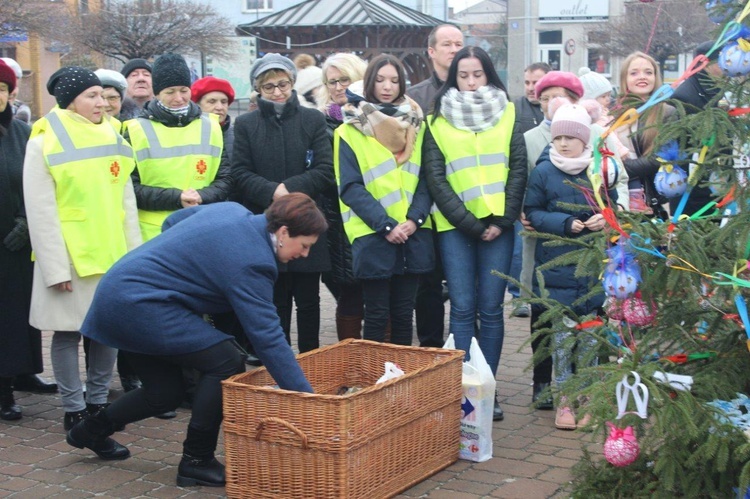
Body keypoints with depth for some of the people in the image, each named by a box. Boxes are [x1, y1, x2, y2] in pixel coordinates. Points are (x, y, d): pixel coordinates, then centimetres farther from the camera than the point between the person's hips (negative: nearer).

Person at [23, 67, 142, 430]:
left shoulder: (112, 138, 10)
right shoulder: (44, 143, -5)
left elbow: (127, 201, 12)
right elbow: (41, 212, -8)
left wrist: (135, 253, 6)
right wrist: (56, 268, -13)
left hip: (112, 255, 5)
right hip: (69, 257, -5)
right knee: (68, 333, 3)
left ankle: (98, 402, 22)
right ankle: (74, 409, 14)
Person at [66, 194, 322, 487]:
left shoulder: (232, 210, 5)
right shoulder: (251, 262, -20)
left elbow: (172, 223, 20)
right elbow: (267, 337, -23)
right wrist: (307, 398, -23)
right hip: (139, 305, -10)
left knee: (164, 395, 16)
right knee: (226, 363, -11)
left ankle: (92, 430, 35)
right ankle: (197, 461, -1)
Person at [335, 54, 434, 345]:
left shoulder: (415, 125, 12)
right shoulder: (350, 130, 0)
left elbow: (425, 178, 8)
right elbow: (350, 187, -7)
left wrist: (415, 218, -9)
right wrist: (385, 225, -15)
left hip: (413, 236, 3)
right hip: (372, 237, -3)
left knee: (403, 315, 10)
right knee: (376, 316, 2)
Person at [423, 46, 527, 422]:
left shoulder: (507, 114, 10)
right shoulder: (438, 121, 6)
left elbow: (518, 169, 5)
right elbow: (435, 178, 0)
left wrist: (502, 220, -6)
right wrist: (471, 224, -7)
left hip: (497, 226, 1)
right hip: (454, 227, -1)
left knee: (491, 309, 2)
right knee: (462, 309, -3)